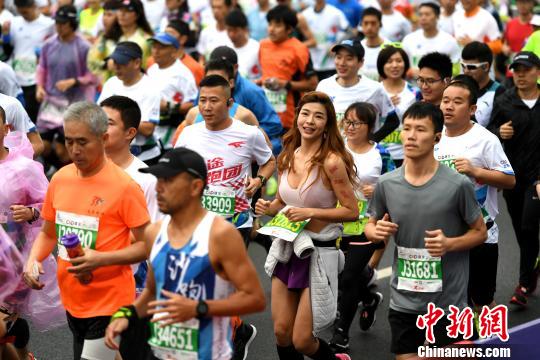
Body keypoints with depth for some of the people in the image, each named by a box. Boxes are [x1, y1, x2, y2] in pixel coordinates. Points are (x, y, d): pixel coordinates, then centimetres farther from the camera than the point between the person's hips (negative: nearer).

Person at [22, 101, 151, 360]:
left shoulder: (123, 186, -14)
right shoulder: (59, 178, 3)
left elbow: (146, 246, -11)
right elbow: (48, 233, 15)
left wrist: (102, 259, -24)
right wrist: (33, 261, -4)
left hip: (109, 305, -6)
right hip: (71, 302, 6)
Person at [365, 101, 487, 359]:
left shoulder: (458, 185, -13)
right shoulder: (386, 184, -3)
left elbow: (480, 232, -1)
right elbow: (370, 227, 12)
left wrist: (449, 244, -19)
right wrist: (376, 232, -11)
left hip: (448, 303, -3)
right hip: (403, 303, 3)